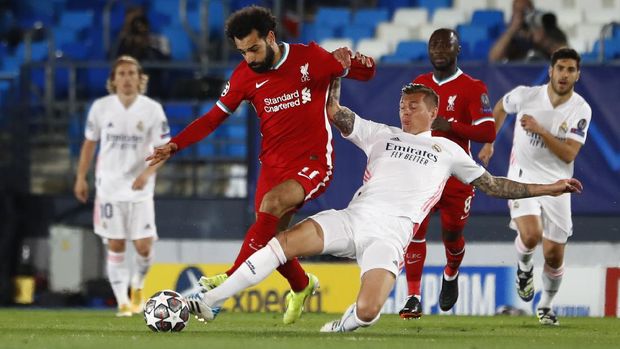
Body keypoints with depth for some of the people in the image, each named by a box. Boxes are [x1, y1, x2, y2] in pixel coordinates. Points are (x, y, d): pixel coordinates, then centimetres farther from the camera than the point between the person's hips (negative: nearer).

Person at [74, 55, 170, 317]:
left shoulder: (152, 110, -6)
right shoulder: (101, 107, -2)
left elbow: (163, 148, -3)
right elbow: (89, 143, 10)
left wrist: (147, 173, -19)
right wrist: (81, 177, 11)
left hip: (139, 189, -1)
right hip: (109, 186, 1)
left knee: (143, 246, -4)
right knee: (115, 246, -2)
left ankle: (137, 286, 25)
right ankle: (122, 301, 4)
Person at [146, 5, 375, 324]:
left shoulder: (310, 58, -7)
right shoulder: (245, 76, 2)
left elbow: (366, 73, 1)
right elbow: (215, 117, 9)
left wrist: (350, 62, -23)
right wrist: (174, 145, -3)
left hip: (313, 163, -5)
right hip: (274, 164, 5)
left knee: (272, 202, -31)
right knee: (270, 240, 2)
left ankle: (235, 276, -32)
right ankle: (301, 287, 33)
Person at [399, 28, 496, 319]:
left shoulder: (472, 88, -6)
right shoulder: (419, 84, 11)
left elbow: (488, 133, -13)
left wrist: (451, 126, -24)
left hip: (456, 175, -3)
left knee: (452, 234, 10)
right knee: (415, 229, -14)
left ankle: (451, 276, 43)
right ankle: (413, 298, -15)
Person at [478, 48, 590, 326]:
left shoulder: (581, 110, -11)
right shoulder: (526, 95, -10)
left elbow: (568, 154, -19)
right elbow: (500, 108, 14)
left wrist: (540, 130, -29)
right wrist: (489, 143, 17)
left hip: (556, 184, 1)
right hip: (523, 177, -1)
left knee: (554, 254, 1)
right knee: (531, 235, -26)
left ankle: (546, 305, 29)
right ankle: (524, 268, 10)